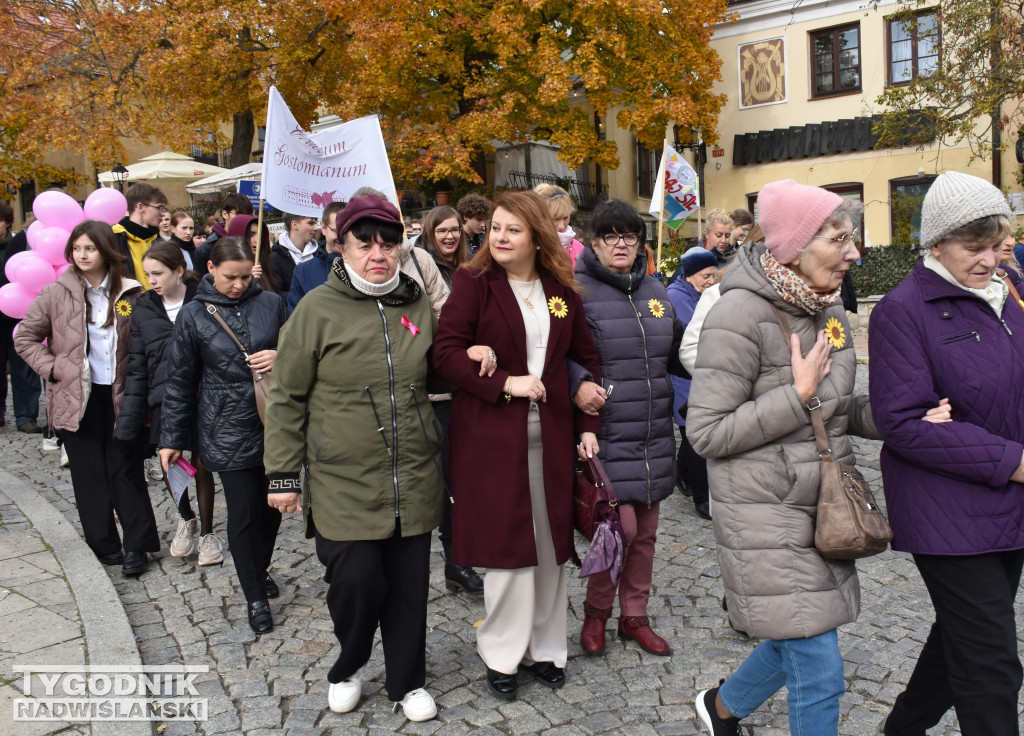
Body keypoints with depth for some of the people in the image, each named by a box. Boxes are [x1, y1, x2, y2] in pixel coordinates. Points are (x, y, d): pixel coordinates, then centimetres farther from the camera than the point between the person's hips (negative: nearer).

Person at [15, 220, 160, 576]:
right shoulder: (57, 293, -1)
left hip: (121, 396, -1)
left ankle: (136, 546, 12)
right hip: (77, 398, 1)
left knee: (125, 470, 3)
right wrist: (53, 369, -5)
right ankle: (104, 544, 20)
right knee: (89, 474, 8)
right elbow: (25, 337, 6)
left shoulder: (130, 293, -1)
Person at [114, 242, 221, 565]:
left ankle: (207, 532, 24)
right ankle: (186, 519, 35)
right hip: (164, 400, 3)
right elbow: (137, 367, 5)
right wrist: (128, 417, 2)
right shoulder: (144, 309, 4)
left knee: (201, 464, 5)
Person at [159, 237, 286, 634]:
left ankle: (261, 569, 39)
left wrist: (281, 358, -12)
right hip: (228, 429, -2)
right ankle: (255, 597, 18)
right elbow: (180, 381, 4)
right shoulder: (194, 315, -1)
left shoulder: (271, 303, 2)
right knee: (244, 512, 1)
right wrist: (172, 439, 6)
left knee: (273, 505, 12)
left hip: (274, 422, 2)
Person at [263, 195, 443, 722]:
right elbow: (287, 398, -2)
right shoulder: (317, 309, -5)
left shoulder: (418, 305, 7)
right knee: (356, 581, -4)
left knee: (409, 585, 10)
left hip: (413, 482, 3)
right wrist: (282, 474, -2)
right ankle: (347, 670, 28)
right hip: (343, 485, -3)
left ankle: (407, 681, 33)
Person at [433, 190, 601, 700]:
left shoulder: (561, 292, 8)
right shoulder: (472, 283, -2)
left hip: (550, 436, 4)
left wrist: (588, 425, 6)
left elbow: (586, 358, 14)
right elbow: (445, 352, -9)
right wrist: (505, 383, -18)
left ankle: (545, 647, 28)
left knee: (549, 541, 10)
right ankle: (501, 653, 22)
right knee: (505, 542, 3)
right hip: (491, 436, -3)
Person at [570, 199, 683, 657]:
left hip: (654, 434, 6)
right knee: (620, 527, -7)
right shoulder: (578, 290, -7)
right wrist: (577, 384, -29)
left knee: (645, 532, 14)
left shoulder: (655, 291, 11)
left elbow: (677, 355, 18)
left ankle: (634, 616, 33)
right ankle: (596, 612, 21)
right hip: (607, 434, -6)